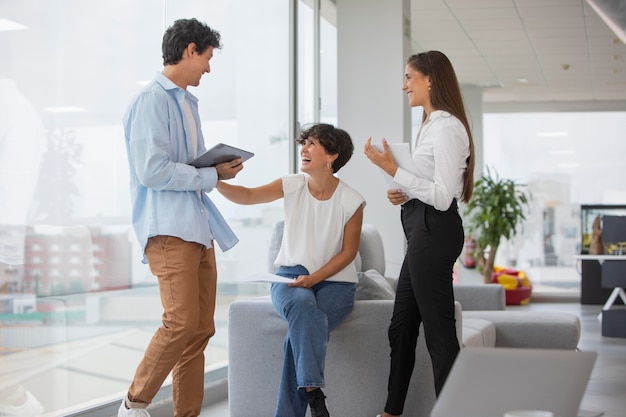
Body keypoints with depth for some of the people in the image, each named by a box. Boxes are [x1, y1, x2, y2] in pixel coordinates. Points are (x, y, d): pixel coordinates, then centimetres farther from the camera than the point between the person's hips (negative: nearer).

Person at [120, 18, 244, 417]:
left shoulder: (188, 102, 20)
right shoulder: (152, 100, -8)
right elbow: (152, 170, -17)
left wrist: (220, 167, 4)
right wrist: (212, 175, -9)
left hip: (199, 228, 9)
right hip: (168, 228, -9)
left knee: (201, 329, 6)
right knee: (182, 322, -15)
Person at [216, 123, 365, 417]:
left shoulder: (350, 200, -5)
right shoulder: (293, 186, 0)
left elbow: (348, 252, -3)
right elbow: (248, 196, -14)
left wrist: (313, 278, -15)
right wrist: (215, 181, -32)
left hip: (334, 281, -1)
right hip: (290, 275, 1)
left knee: (302, 327, -29)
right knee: (303, 306, -34)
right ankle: (312, 391, -33)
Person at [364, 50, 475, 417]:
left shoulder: (446, 127, -14)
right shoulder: (432, 125, 16)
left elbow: (443, 196, -20)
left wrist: (394, 171, -19)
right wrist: (407, 195, 9)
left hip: (434, 231, -11)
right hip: (423, 231, 11)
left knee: (439, 332, -5)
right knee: (402, 327, 15)